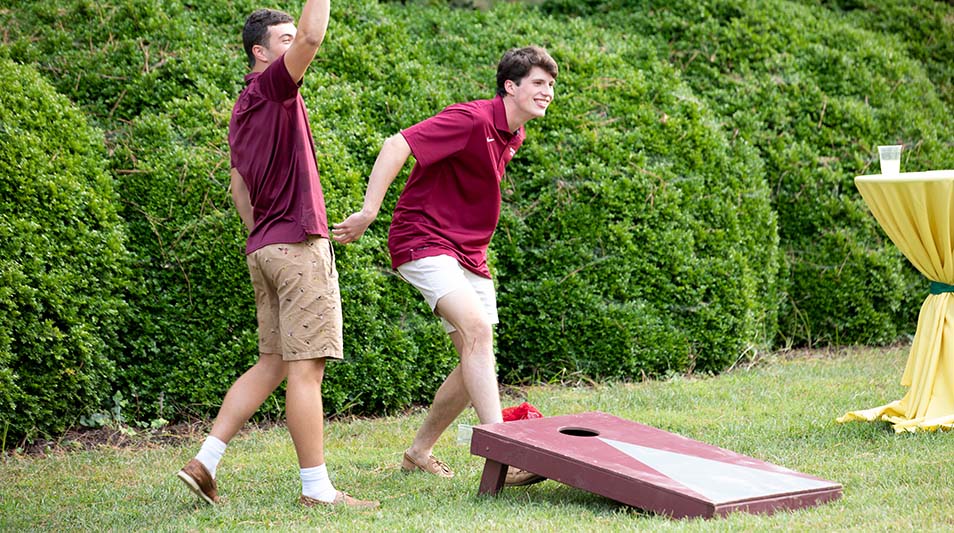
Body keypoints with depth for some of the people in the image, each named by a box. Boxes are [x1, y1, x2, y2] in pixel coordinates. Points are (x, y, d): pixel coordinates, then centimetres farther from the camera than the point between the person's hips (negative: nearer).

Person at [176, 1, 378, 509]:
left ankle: (204, 461, 10)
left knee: (271, 363, 14)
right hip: (299, 244, -9)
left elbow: (238, 186, 24)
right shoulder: (273, 86, -7)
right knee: (305, 368, -6)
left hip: (264, 248, 9)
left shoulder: (243, 108, 20)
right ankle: (317, 488, -1)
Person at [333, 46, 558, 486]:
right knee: (477, 329, -27)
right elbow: (397, 145, -25)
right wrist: (369, 211, -32)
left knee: (477, 359, 7)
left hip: (469, 253, 9)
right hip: (423, 242, -9)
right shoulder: (471, 119, -17)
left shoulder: (514, 135, 11)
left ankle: (419, 451, 23)